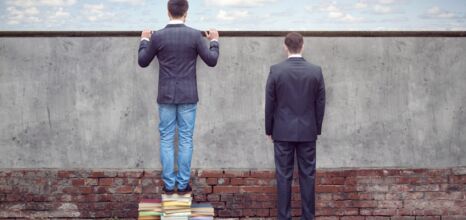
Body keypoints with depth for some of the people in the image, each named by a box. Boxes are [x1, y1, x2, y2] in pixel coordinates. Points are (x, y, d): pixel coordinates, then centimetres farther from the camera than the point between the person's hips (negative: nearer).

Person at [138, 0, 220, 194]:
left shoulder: (157, 36, -5)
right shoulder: (195, 35, -7)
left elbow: (143, 62, 6)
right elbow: (212, 61, -1)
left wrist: (144, 40, 21)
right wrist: (214, 41, 16)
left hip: (166, 97, 0)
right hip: (188, 97, 0)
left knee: (166, 140, 7)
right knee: (185, 140, 6)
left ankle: (169, 184, 10)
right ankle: (183, 184, 9)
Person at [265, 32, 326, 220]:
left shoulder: (276, 70, -7)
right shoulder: (316, 71, -4)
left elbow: (269, 103, -3)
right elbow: (320, 104, 2)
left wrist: (269, 129, 8)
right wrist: (317, 129, 13)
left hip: (283, 132, -1)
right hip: (308, 131, 1)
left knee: (284, 176, 4)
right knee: (307, 175, 7)